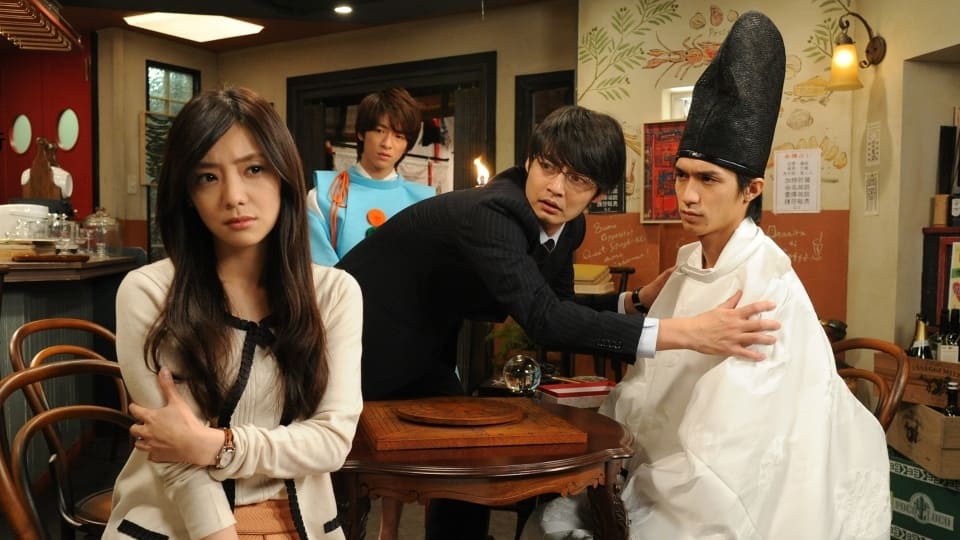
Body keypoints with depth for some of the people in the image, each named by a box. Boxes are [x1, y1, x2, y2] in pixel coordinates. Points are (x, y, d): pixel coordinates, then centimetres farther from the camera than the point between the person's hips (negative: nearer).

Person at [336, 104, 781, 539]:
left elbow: (557, 310, 2)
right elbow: (544, 319, -46)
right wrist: (688, 333, -50)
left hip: (423, 348, 8)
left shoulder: (568, 226, -8)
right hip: (364, 337, -7)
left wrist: (638, 300, -13)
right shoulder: (491, 212, -35)